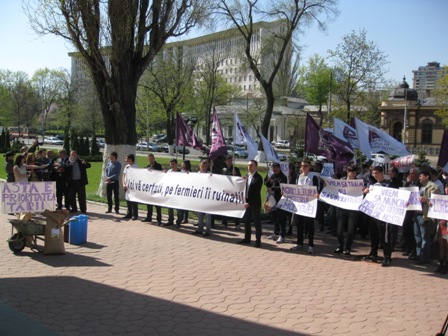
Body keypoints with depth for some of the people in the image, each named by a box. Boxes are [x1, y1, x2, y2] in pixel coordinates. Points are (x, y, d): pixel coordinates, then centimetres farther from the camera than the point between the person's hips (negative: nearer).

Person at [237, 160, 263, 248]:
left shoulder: (258, 178, -13)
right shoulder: (247, 176, 9)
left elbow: (257, 192, -17)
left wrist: (249, 203, -19)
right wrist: (246, 201, 4)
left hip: (255, 203, -7)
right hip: (248, 202, 7)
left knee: (257, 222, 1)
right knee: (246, 221, 12)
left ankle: (258, 240, 8)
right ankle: (247, 238, 23)